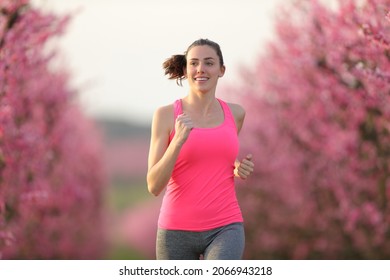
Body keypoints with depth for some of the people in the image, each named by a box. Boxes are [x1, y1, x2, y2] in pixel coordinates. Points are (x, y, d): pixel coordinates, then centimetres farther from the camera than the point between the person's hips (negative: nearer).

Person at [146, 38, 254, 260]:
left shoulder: (235, 113, 5)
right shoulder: (166, 114, -4)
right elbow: (154, 185, -9)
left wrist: (240, 169, 3)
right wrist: (178, 140, -23)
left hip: (224, 229, 1)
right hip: (178, 231, -1)